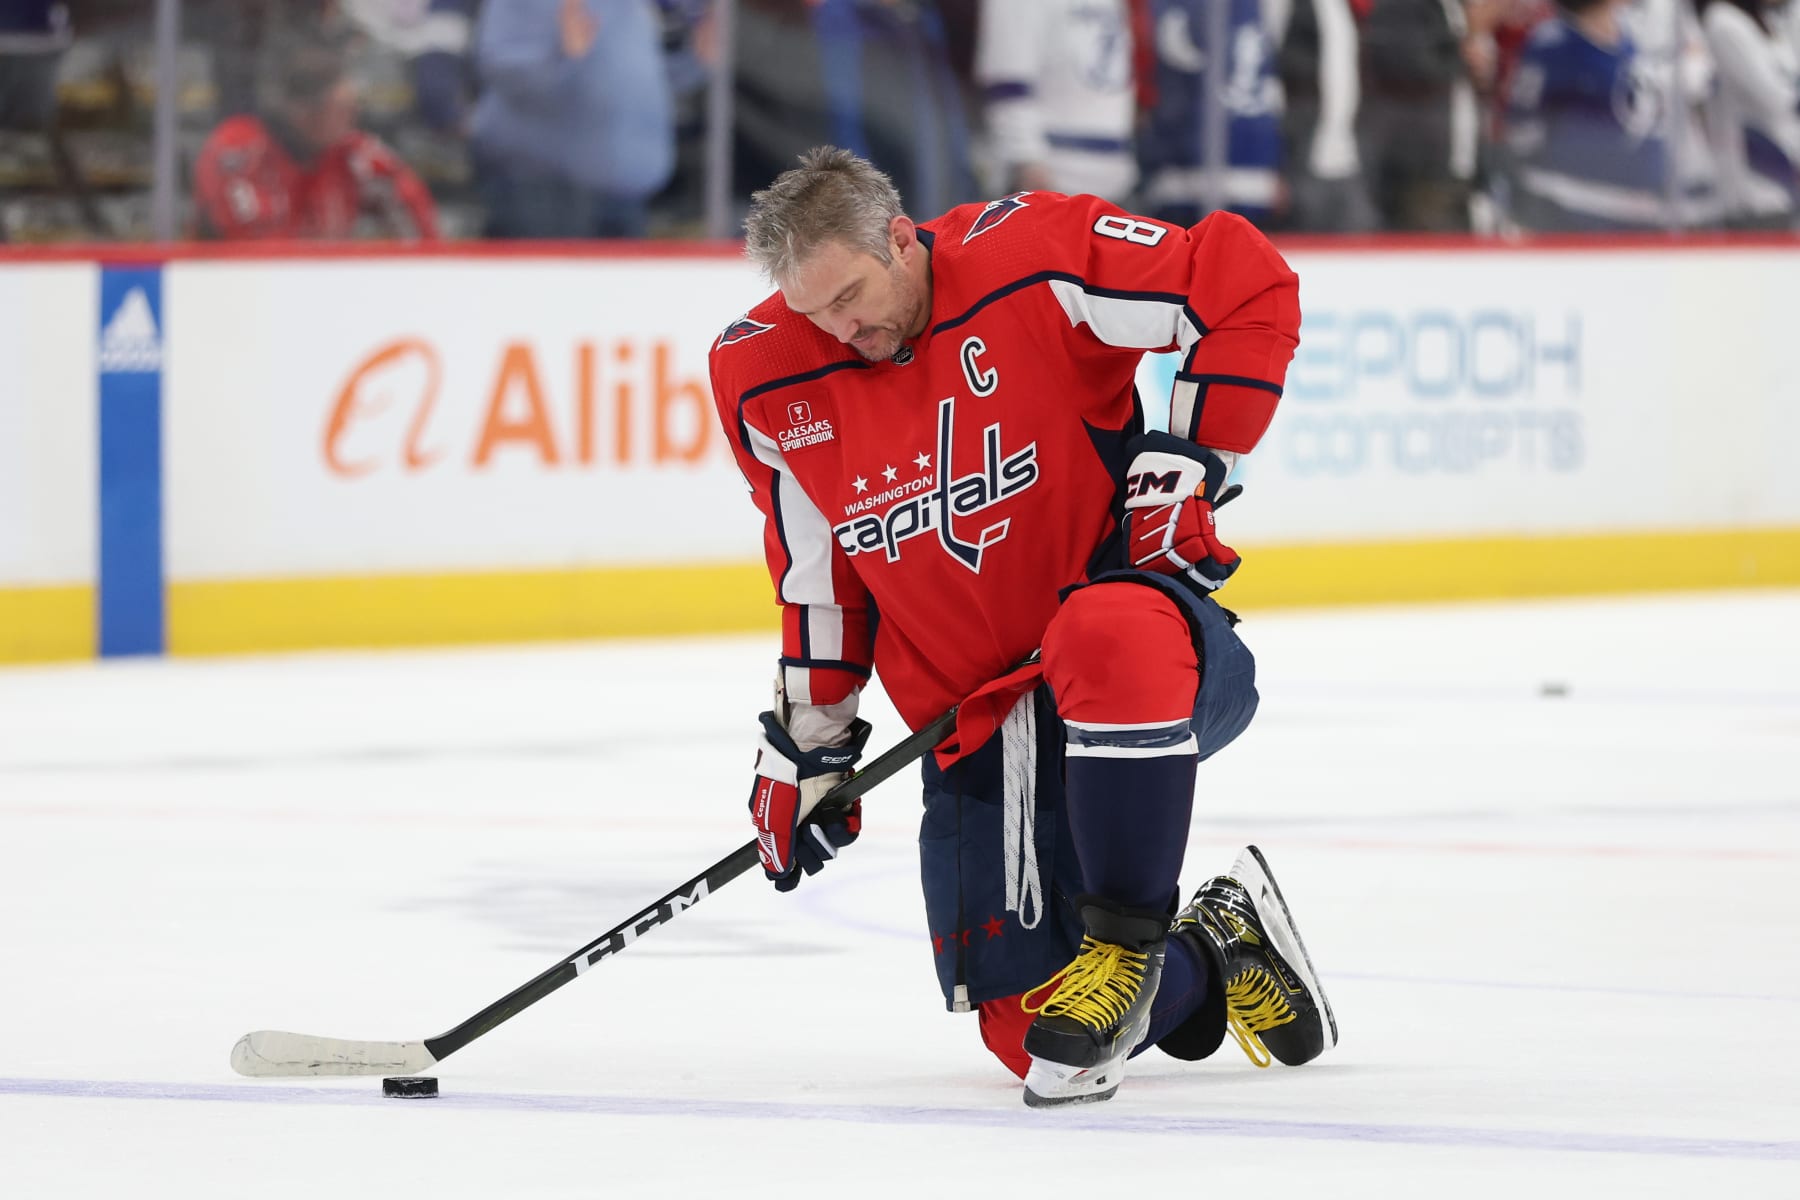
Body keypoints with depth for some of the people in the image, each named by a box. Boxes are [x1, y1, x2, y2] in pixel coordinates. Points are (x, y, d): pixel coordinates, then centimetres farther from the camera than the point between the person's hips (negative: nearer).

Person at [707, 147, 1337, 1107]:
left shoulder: (1031, 261, -15)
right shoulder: (767, 384, 0)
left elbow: (1251, 290, -12)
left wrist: (1186, 462, -15)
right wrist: (806, 741, 14)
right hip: (974, 730, 5)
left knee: (1109, 635, -44)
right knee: (1022, 1022, -8)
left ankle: (1122, 950, -27)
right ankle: (1210, 961, 24)